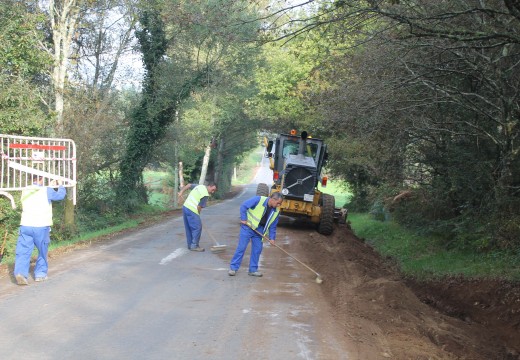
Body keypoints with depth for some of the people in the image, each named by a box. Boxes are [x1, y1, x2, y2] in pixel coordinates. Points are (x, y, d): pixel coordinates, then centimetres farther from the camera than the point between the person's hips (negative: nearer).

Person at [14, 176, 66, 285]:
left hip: (25, 226, 3)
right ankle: (40, 274, 17)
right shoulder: (46, 191, -6)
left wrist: (50, 187, 34)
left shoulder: (25, 191, 9)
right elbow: (60, 195, 10)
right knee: (42, 251, 14)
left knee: (23, 251, -1)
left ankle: (20, 272, -19)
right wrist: (60, 185, 29)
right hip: (41, 226, -3)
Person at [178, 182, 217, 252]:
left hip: (185, 207, 10)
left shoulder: (199, 186, 12)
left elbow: (188, 185, 17)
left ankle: (190, 245, 22)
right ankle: (194, 246, -2)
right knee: (197, 227, -3)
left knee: (189, 228, 15)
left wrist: (181, 192, 16)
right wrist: (198, 215, 0)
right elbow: (199, 207, -12)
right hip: (192, 210, -10)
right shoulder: (205, 195, -13)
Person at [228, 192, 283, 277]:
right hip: (248, 227, -5)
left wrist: (272, 238, -1)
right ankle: (233, 268, 1)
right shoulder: (259, 200, -19)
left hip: (259, 230, 5)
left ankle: (253, 269, 16)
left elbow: (273, 225, 7)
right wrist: (243, 219, -17)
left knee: (257, 249, 4)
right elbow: (243, 206, -16)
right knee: (241, 247, -6)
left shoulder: (276, 211, -2)